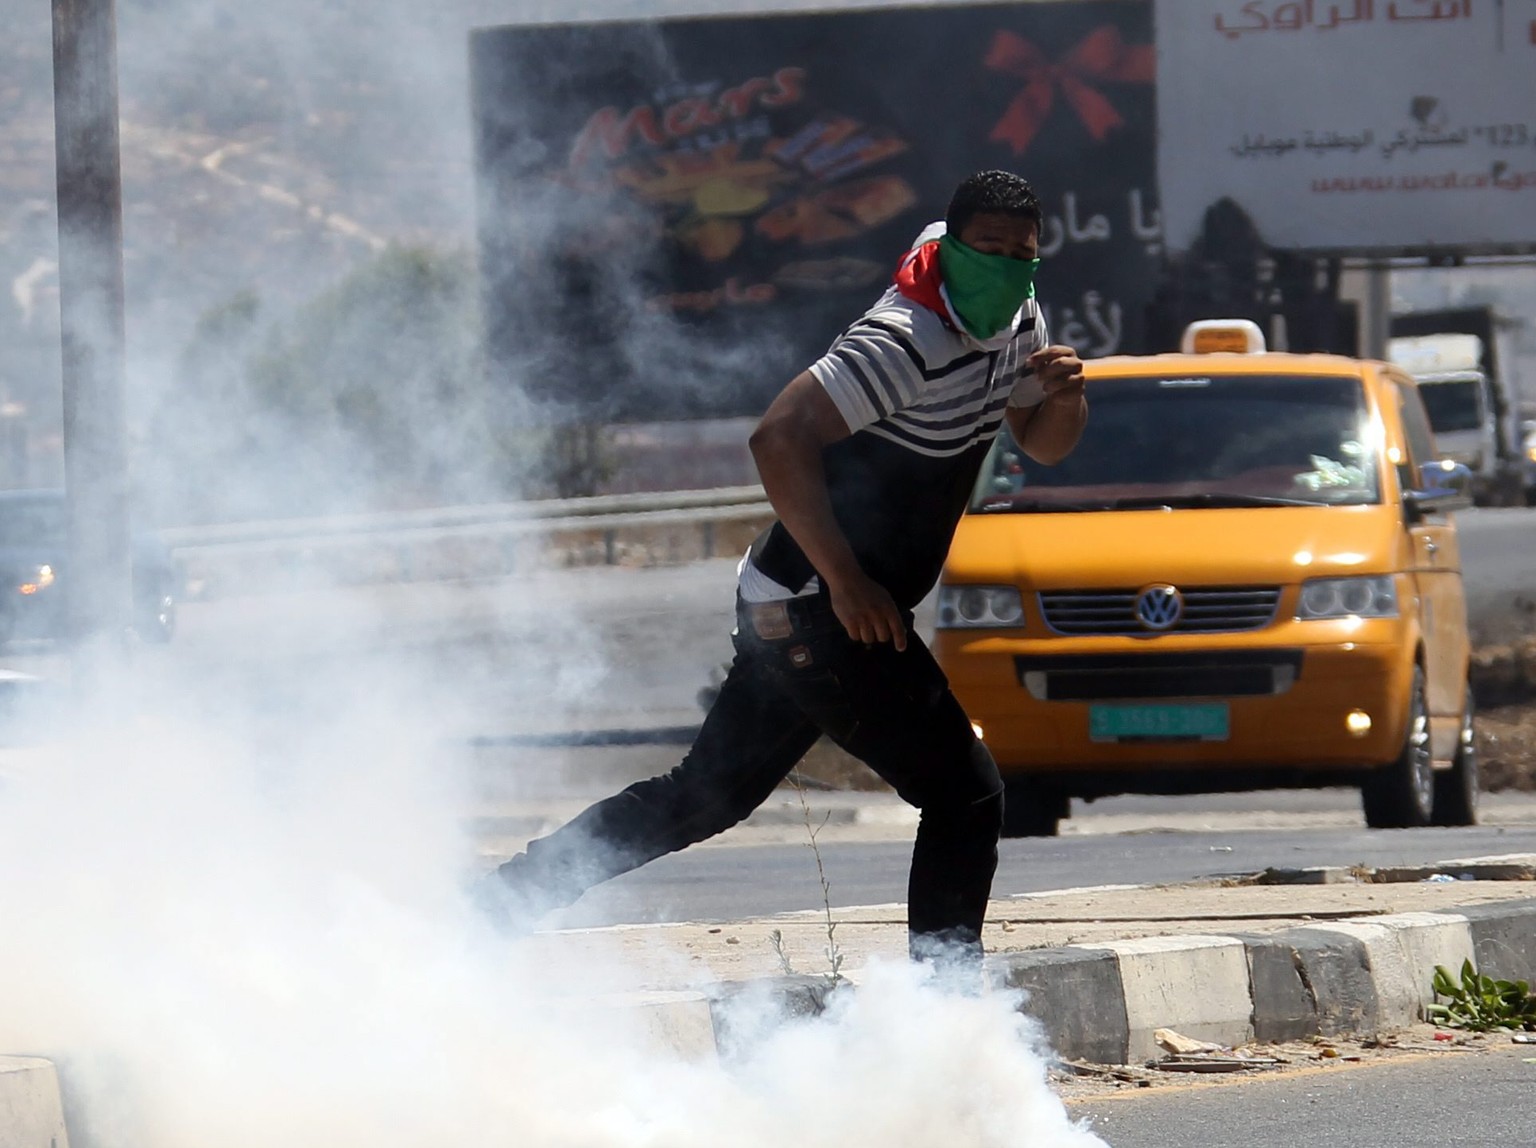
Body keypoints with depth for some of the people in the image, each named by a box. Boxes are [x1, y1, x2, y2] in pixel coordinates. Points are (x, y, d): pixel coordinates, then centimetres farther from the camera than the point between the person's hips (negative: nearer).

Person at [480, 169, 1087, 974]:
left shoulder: (1016, 323, 7)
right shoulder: (906, 344, -23)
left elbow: (1043, 445, 20)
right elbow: (779, 438, -30)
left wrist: (1065, 396, -5)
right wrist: (846, 583, -29)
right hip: (819, 611, -10)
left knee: (708, 794, 16)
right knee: (966, 794, -10)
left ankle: (502, 899, 19)